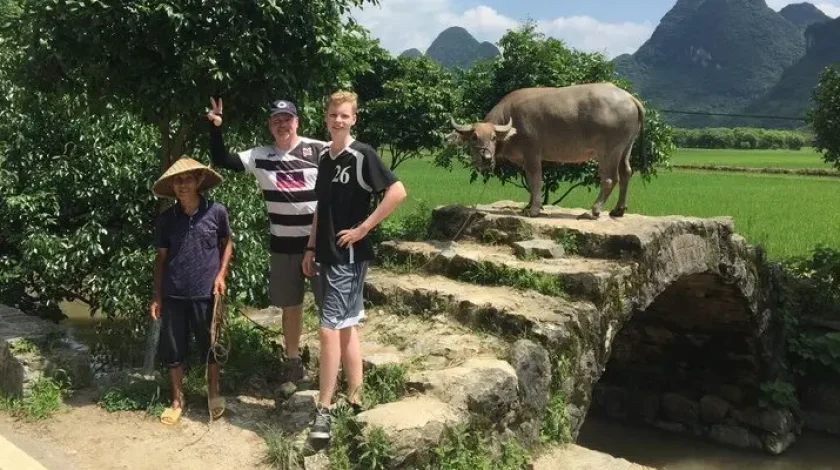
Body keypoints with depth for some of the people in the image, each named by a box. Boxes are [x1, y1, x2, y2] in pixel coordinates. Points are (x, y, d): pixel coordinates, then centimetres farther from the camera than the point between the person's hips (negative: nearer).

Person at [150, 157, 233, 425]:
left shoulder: (216, 212, -7)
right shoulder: (166, 218, -1)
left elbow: (227, 242, 8)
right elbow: (161, 257, 7)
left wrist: (221, 274, -4)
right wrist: (157, 295, 5)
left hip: (205, 294, -2)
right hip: (173, 295, 2)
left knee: (209, 346, 12)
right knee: (172, 350, 9)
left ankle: (214, 394, 33)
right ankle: (177, 400, 27)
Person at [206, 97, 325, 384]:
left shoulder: (319, 151, -8)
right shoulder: (260, 157, 3)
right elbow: (221, 160, 6)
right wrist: (215, 128, -7)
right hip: (283, 244, 3)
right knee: (290, 306, 14)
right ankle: (293, 362, 29)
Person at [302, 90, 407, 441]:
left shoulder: (362, 155, -11)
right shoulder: (325, 157, 12)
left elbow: (398, 192, -18)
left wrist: (363, 229, -17)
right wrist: (311, 248, 13)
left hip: (350, 256, -8)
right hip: (328, 254, 8)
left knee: (329, 329, -8)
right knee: (345, 328, 13)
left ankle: (324, 410, 1)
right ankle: (354, 401, 22)